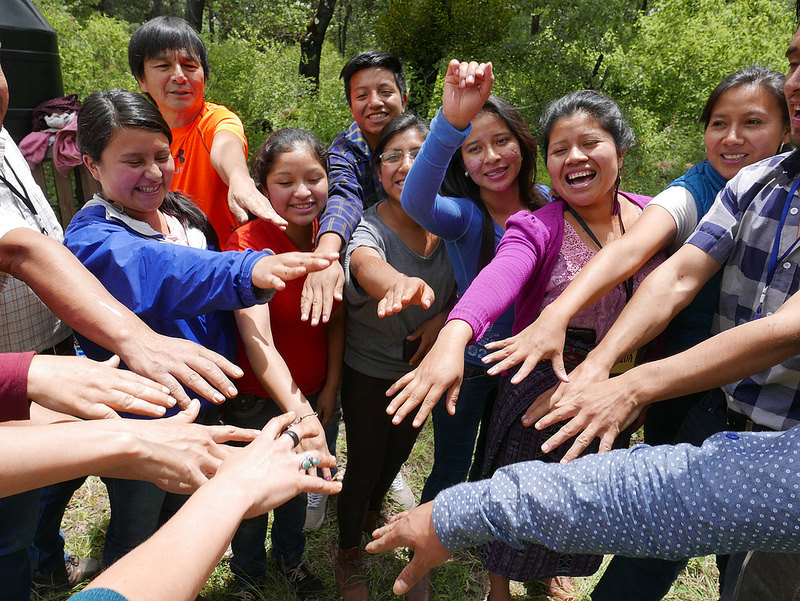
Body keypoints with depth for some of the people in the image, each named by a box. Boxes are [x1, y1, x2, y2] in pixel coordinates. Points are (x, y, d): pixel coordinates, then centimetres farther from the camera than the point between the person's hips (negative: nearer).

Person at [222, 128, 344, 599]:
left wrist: (330, 389, -3)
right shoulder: (249, 244, -24)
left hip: (317, 396, 5)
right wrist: (298, 413, -46)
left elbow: (336, 318, 0)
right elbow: (257, 339, -35)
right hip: (261, 402, -4)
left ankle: (290, 556, 56)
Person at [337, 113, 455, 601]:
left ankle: (371, 510, 59)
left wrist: (444, 316, -20)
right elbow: (365, 263, -50)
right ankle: (349, 551, 41)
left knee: (399, 451, 26)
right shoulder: (368, 227, -26)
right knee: (364, 462, 11)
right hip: (368, 372, -5)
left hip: (424, 365, 5)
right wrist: (401, 283, -73)